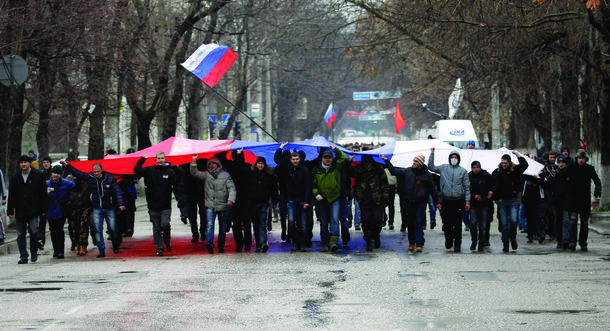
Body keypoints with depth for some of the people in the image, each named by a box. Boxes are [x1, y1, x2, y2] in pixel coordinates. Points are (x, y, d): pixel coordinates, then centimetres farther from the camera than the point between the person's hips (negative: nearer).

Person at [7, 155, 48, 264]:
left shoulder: (38, 175, 4)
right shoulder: (15, 178, 13)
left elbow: (43, 194, 3)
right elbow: (11, 196, 14)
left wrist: (44, 209, -2)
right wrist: (10, 211, 6)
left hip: (33, 210, -3)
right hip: (20, 212, 3)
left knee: (33, 231, -11)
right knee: (20, 235, 2)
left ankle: (34, 252, 10)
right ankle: (23, 256, 6)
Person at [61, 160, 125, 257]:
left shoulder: (110, 179, -6)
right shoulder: (89, 178, -1)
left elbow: (117, 192, -9)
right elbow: (76, 172, 0)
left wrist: (121, 204, -22)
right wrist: (66, 165, -8)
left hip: (110, 209, -1)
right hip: (97, 209, 2)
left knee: (112, 228, 0)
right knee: (98, 230, -7)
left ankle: (115, 246, 25)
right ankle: (101, 250, -3)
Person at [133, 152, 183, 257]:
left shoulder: (170, 172, 1)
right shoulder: (150, 170, 6)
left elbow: (177, 186, 2)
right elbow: (136, 170, 5)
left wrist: (180, 199, -8)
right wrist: (142, 160, 0)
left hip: (165, 206, -2)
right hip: (153, 206, 2)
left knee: (165, 224, -14)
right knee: (156, 228, 5)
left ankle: (167, 242, 10)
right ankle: (159, 248, 11)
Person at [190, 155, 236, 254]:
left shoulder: (225, 175, 3)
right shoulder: (206, 175, 10)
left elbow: (231, 188, -3)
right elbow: (194, 173, 6)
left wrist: (231, 199, -18)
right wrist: (194, 162, -6)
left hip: (223, 205, 0)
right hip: (210, 205, 0)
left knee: (222, 227, 8)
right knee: (210, 225, -18)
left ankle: (221, 247, 17)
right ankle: (209, 243, -30)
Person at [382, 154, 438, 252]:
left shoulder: (427, 174, 0)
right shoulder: (408, 171, 6)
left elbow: (432, 189, 6)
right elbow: (394, 171, 7)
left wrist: (436, 202, 7)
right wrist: (386, 161, 0)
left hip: (420, 203, -3)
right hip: (409, 202, 3)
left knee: (419, 223, -9)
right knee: (410, 223, 9)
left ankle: (419, 244, -7)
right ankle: (411, 243, 21)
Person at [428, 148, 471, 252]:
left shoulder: (463, 171, 5)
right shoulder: (443, 168, 9)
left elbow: (467, 187, 6)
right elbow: (431, 167, 10)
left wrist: (467, 202, 0)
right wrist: (432, 154, 2)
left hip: (459, 200, -1)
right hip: (446, 201, 1)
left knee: (458, 224, -1)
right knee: (447, 223, 5)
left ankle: (457, 244, 7)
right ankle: (448, 241, 21)